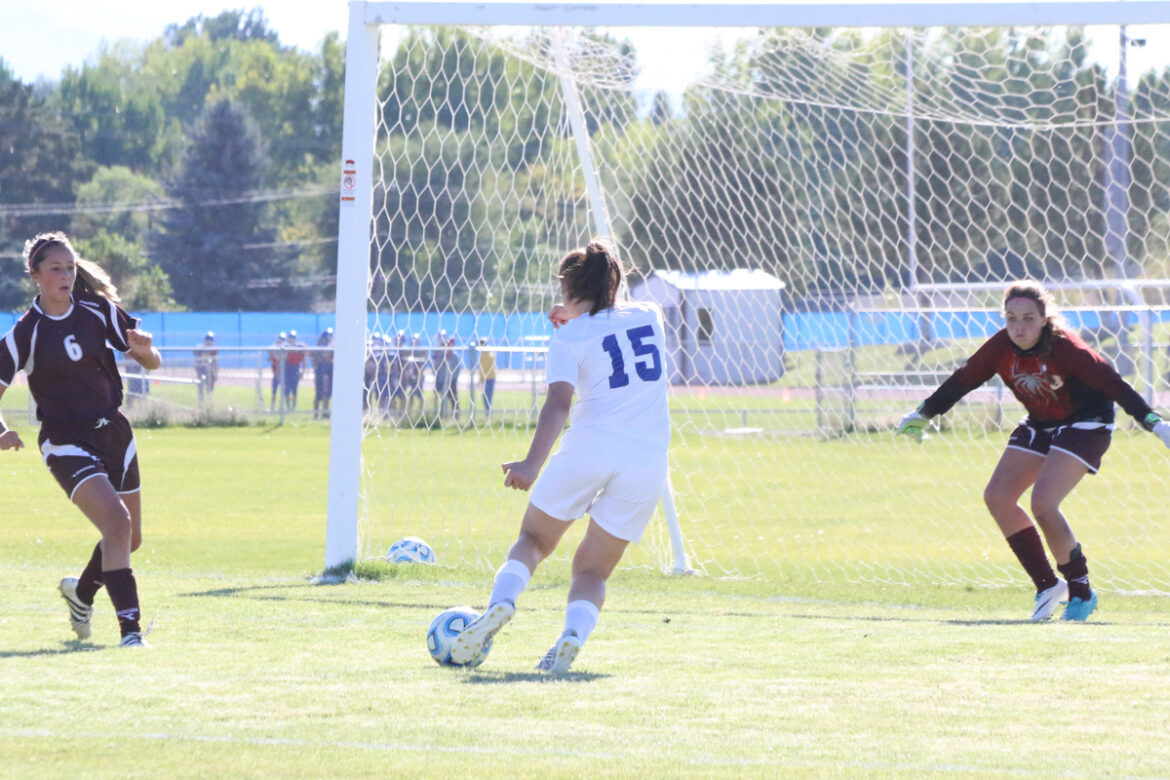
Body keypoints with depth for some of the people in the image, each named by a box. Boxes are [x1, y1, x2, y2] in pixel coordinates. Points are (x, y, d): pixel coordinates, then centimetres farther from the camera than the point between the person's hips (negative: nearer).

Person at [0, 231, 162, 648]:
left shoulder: (100, 312, 0)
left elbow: (151, 363, 5)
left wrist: (145, 350, -18)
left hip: (113, 432, 5)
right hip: (66, 442, -5)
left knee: (130, 538, 14)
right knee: (117, 524, -24)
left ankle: (81, 591, 43)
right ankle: (130, 629, -22)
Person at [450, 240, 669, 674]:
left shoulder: (571, 337, 0)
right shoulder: (649, 317, 14)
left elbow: (559, 402, -15)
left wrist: (533, 464, -23)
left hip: (588, 447, -3)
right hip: (648, 460, 3)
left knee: (533, 539, 17)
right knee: (592, 570, 11)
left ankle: (502, 602, -11)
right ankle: (573, 637, -18)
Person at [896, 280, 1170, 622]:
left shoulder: (1066, 348, -29)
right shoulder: (1001, 347, -14)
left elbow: (1114, 386, -30)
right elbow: (962, 381, 1)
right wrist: (922, 415, 9)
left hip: (1084, 425, -7)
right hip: (1040, 424, 7)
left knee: (1043, 502, -23)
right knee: (997, 497, -2)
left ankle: (1081, 592, -7)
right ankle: (1047, 586, 8)